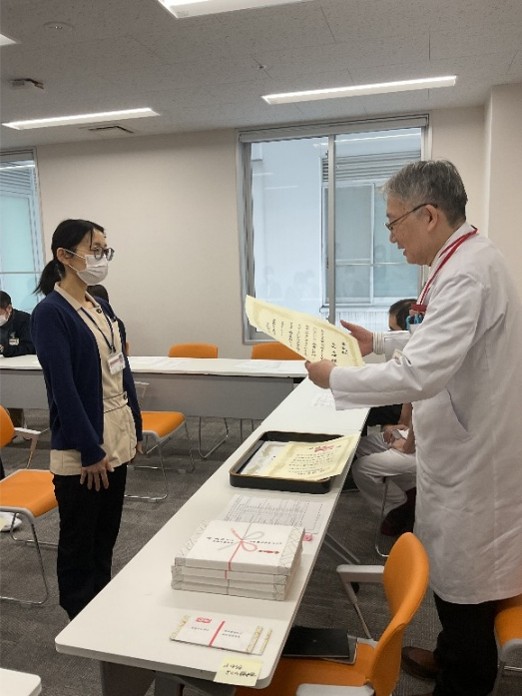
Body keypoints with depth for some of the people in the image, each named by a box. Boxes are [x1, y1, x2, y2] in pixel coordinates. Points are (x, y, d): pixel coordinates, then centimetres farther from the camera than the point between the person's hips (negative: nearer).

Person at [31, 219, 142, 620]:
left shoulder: (101, 306, 9)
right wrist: (90, 451, -17)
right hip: (82, 449, -7)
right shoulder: (50, 313, -14)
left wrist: (135, 428, 12)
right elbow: (63, 389, -18)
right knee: (80, 544, 10)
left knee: (106, 537, 19)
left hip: (116, 440, 7)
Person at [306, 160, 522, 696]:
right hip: (462, 450, 10)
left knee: (463, 581, 9)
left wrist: (335, 377, -21)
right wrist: (378, 342, 11)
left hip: (471, 458, -10)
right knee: (454, 572, 24)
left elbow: (420, 375, -33)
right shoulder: (465, 260, 7)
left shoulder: (466, 274, -26)